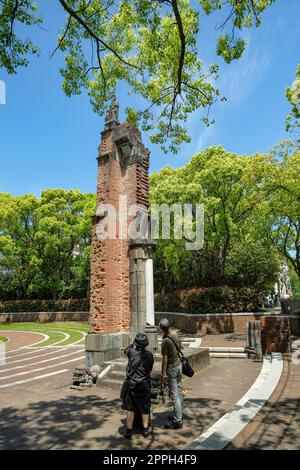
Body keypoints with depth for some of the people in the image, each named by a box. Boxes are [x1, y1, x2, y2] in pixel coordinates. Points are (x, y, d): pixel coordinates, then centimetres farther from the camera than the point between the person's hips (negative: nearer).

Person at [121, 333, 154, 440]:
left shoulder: (131, 352, -13)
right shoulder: (149, 355, -9)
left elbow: (126, 351, 11)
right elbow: (150, 368, 4)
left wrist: (133, 343, 20)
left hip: (131, 384, -1)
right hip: (144, 384, 1)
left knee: (130, 408, 11)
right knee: (145, 408, 16)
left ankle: (129, 431, 17)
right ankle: (145, 430, 24)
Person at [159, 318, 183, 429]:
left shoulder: (165, 341, -21)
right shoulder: (175, 335, 0)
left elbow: (165, 360, -19)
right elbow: (180, 347, 17)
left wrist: (163, 374, -14)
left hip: (172, 368, -8)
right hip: (179, 365, 8)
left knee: (174, 395, -2)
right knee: (179, 392, 16)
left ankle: (177, 421, 3)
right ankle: (178, 415, 28)